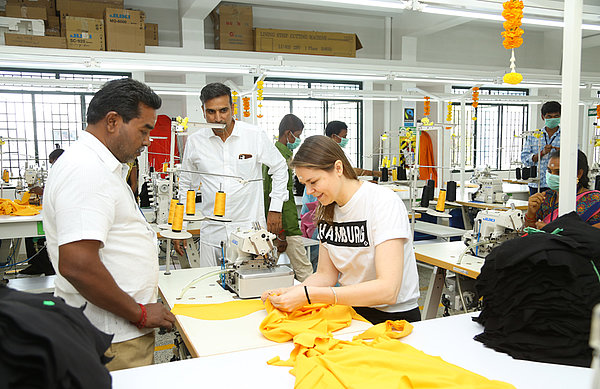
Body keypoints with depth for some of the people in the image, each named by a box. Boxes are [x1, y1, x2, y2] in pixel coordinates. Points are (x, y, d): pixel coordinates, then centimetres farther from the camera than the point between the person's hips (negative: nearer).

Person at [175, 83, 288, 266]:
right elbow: (186, 184, 14)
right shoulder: (195, 141, 2)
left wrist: (275, 208, 6)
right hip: (211, 232, 2)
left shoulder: (256, 136, -3)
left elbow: (279, 167, 11)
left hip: (249, 229, -2)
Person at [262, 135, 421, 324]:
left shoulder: (384, 202, -19)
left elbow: (388, 291, -27)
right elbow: (326, 275, 5)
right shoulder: (327, 209, 3)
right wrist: (289, 293, -14)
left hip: (394, 315, -5)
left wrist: (310, 295, -32)